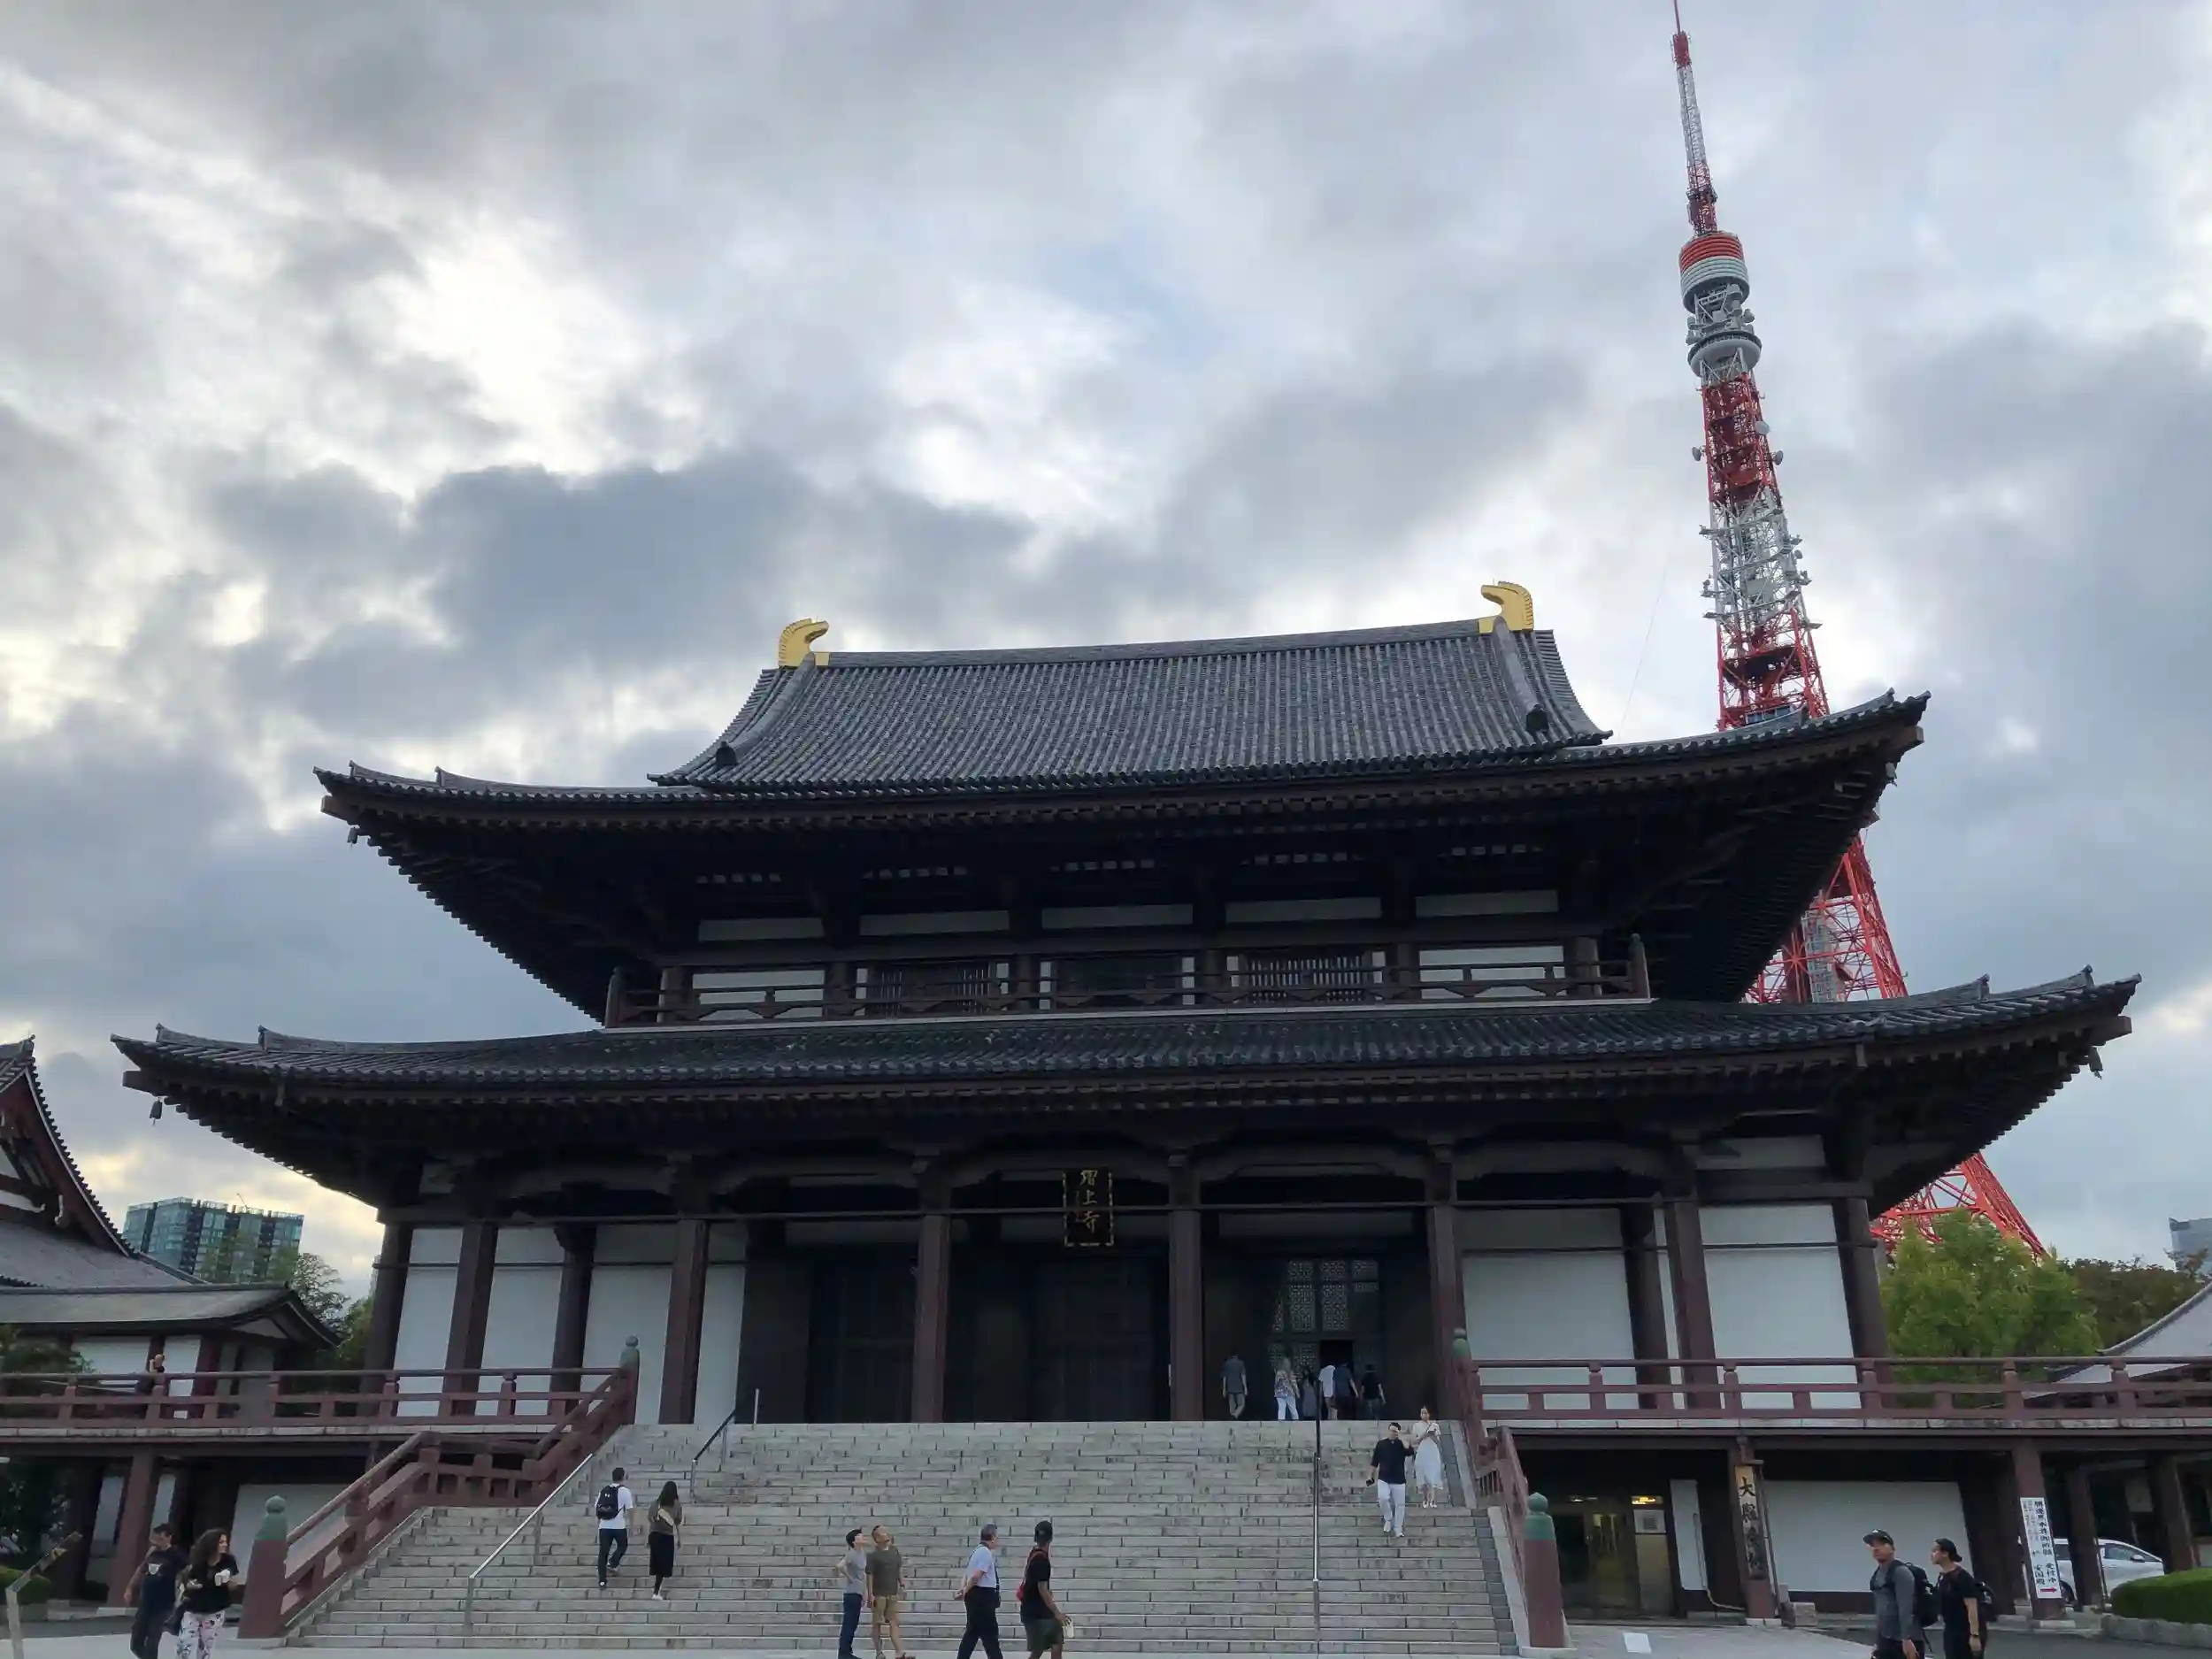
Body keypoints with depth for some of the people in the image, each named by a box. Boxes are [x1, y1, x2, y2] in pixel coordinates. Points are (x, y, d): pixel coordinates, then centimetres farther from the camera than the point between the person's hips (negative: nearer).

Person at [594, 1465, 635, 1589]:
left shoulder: (603, 1490, 11)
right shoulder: (624, 1491, -4)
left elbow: (596, 1508, 15)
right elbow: (629, 1510, -6)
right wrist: (631, 1525, 3)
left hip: (604, 1526, 4)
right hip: (619, 1526, -4)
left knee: (603, 1552, 7)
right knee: (622, 1546, 21)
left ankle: (602, 1581, 2)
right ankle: (612, 1564, -1)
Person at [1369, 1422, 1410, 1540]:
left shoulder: (1402, 1444, -2)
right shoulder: (1381, 1443, 0)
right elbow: (1374, 1461, 6)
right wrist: (1370, 1476, 2)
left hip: (1398, 1480, 0)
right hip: (1383, 1479, 0)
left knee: (1399, 1505, 2)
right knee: (1382, 1498, -23)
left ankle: (1398, 1530, 16)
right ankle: (1388, 1519, 2)